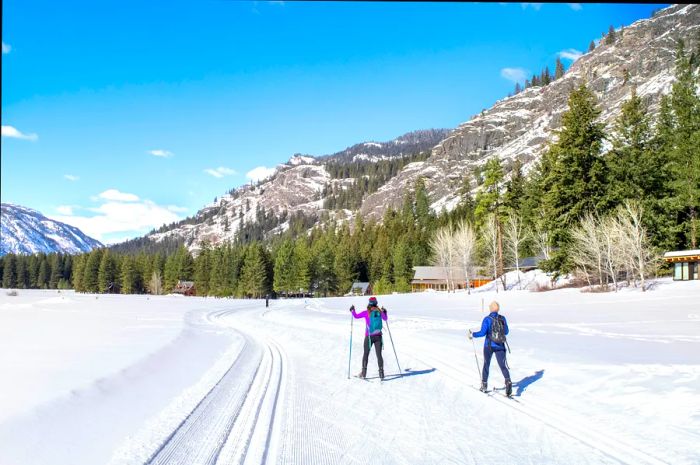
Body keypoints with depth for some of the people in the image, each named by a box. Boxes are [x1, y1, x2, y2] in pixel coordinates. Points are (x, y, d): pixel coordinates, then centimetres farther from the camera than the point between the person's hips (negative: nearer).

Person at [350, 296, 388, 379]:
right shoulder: (380, 312, 0)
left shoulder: (366, 313, -9)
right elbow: (385, 319, 18)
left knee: (366, 354, 11)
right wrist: (384, 312, 35)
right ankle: (381, 372, -1)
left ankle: (363, 373, 12)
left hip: (369, 337, -2)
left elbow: (356, 316, -3)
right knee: (379, 355, 5)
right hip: (378, 336, 2)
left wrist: (352, 310, 15)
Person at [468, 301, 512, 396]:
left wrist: (472, 335, -4)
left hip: (489, 346, -2)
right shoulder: (502, 318, 0)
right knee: (503, 366, 4)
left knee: (486, 364, 16)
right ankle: (508, 381, -22)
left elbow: (482, 333, -17)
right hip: (500, 346, 2)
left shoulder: (487, 319, -11)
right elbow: (506, 332, 10)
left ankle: (484, 385, 24)